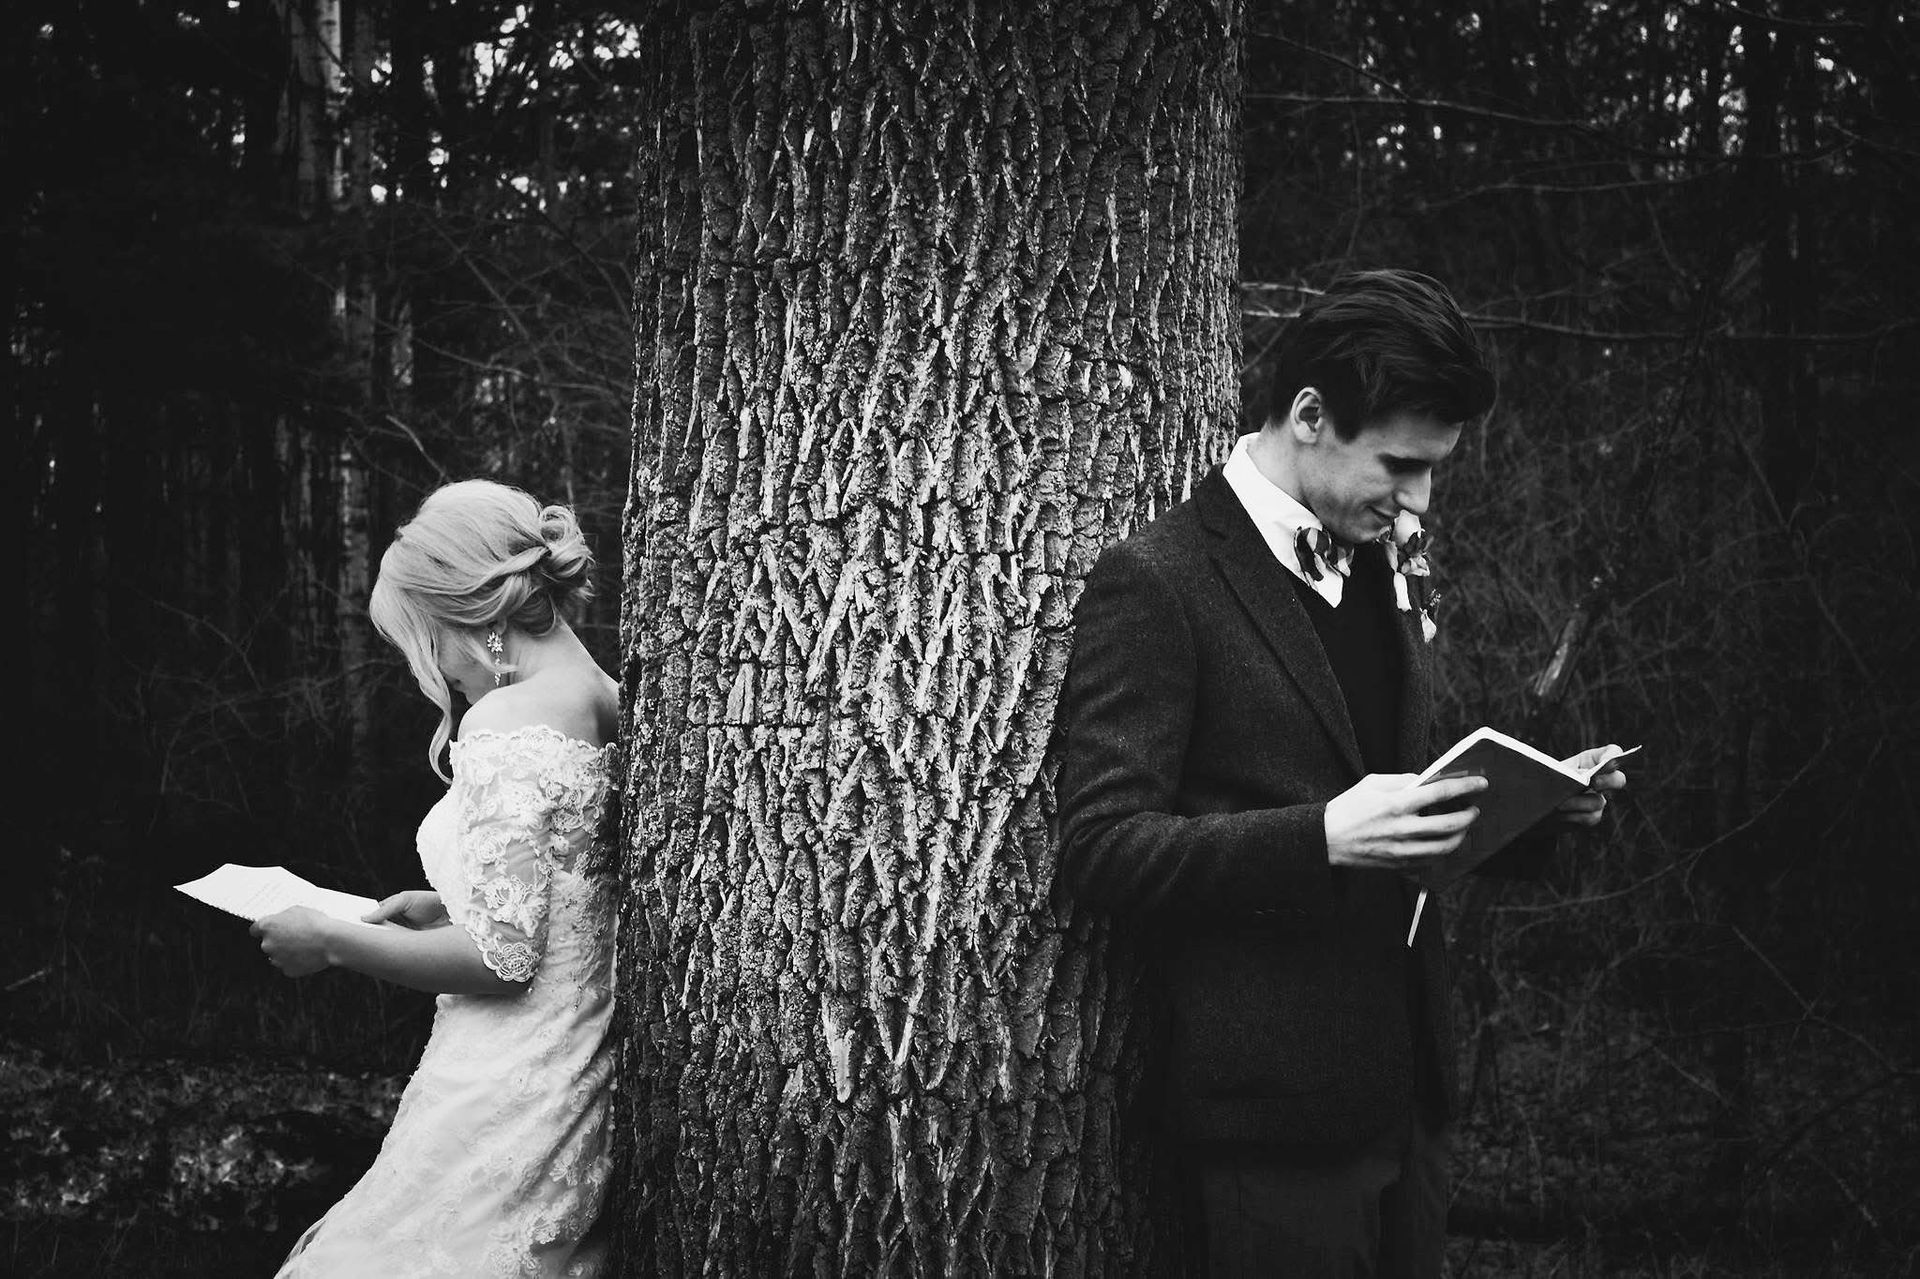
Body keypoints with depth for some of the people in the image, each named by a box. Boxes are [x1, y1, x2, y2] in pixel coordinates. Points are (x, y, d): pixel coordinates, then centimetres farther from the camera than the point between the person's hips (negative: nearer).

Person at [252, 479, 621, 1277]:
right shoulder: (613, 708, 9)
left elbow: (503, 958, -18)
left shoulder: (508, 720, -15)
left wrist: (331, 941, -6)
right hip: (585, 1092, 9)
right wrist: (449, 910, 19)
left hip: (507, 1114, -9)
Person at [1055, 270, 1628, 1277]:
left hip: (1404, 1085, 8)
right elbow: (1099, 848, -17)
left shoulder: (1384, 563, 12)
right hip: (1270, 1111, -7)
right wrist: (1323, 839, -28)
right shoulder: (1155, 583, -13)